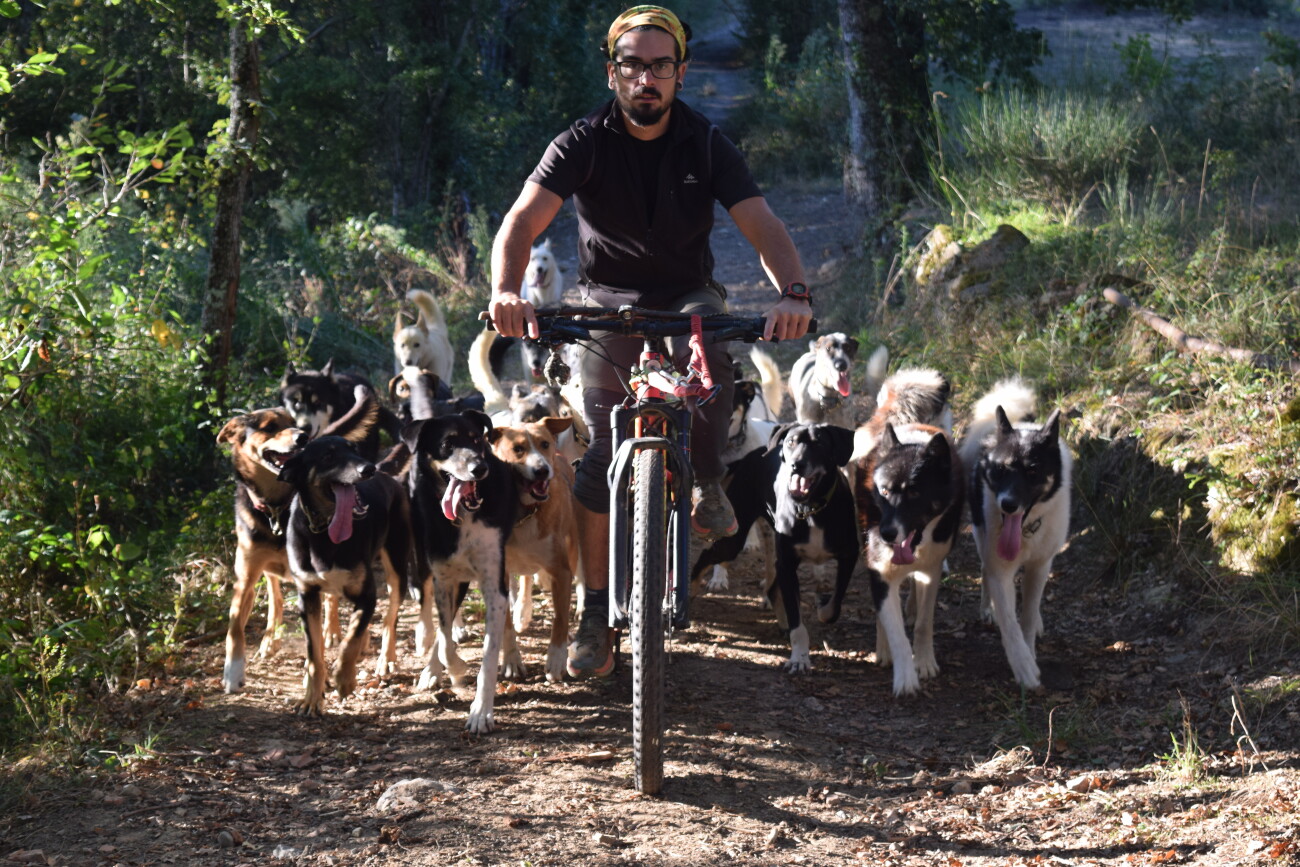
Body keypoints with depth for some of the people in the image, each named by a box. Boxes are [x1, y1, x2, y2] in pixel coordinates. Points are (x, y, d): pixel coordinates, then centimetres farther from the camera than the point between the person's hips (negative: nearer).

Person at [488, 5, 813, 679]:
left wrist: (792, 291, -42)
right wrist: (506, 290, -47)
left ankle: (706, 485, -8)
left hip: (687, 297, 0)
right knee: (601, 459, -10)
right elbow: (523, 220, -26)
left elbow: (762, 226, -21)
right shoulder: (583, 144, -13)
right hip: (608, 301, 0)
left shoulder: (706, 146, -9)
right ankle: (597, 612, 1)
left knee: (710, 359, -35)